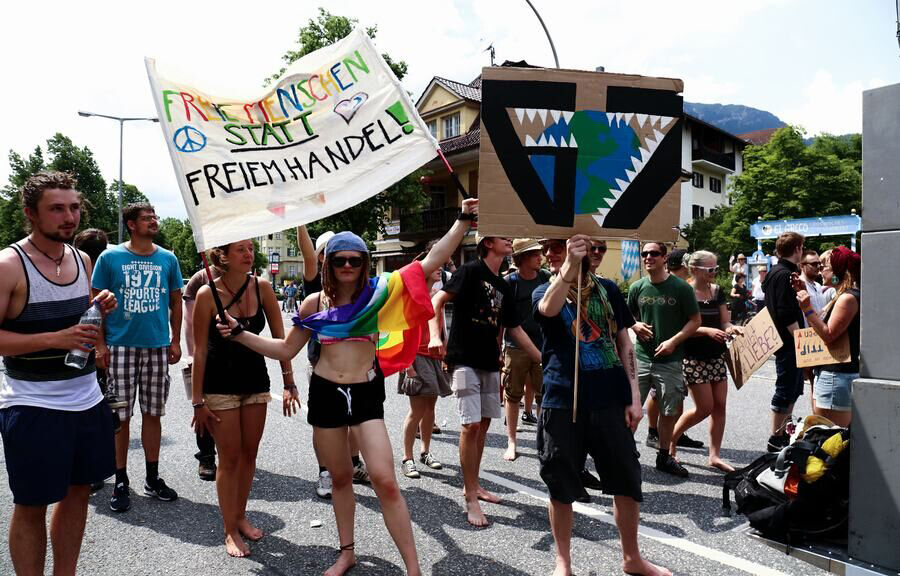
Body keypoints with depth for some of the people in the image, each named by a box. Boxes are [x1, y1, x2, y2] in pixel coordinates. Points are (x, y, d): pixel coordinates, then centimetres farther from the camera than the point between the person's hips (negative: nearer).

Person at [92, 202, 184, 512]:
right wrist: (100, 344, -6)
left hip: (158, 347, 2)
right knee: (120, 416, 3)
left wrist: (176, 341, 7)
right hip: (121, 347, -2)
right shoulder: (110, 257, -1)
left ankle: (152, 477, 22)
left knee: (153, 414, 10)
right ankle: (121, 481, 17)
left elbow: (175, 301, 12)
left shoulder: (167, 259, 6)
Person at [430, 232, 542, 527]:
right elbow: (436, 301, -13)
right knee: (471, 425, -9)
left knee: (484, 423, 11)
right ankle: (471, 500, 0)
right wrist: (435, 336, -29)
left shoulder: (503, 287, 14)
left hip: (490, 362, 8)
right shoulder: (471, 271, -7)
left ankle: (473, 485, 26)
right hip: (465, 360, -7)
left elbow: (515, 329, 18)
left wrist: (543, 360, 16)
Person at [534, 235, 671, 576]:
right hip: (562, 401, -1)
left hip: (611, 400, 2)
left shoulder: (607, 289, 8)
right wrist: (569, 265, -35)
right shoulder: (544, 292, 3)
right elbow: (548, 309, -23)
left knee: (627, 481, 10)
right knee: (561, 485, 7)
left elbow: (624, 344, 9)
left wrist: (634, 396, 3)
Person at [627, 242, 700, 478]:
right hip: (641, 357, 2)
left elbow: (695, 320, -2)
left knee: (669, 411, 9)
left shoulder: (681, 288, -5)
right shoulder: (637, 287, 4)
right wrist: (635, 325, -5)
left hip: (670, 361, -1)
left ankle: (664, 456, 26)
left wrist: (674, 341, -14)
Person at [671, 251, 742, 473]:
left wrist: (732, 328, -15)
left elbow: (725, 322, 7)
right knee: (705, 408, -4)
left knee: (719, 405, 3)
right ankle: (670, 438, 18)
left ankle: (714, 455, 13)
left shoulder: (717, 291, 8)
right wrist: (707, 331, -27)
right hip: (693, 357, -6)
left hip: (716, 356, 6)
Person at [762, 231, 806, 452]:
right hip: (788, 342, -10)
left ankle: (784, 432, 27)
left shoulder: (774, 273, 14)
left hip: (784, 340, 10)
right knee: (785, 391, -2)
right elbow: (787, 314, -23)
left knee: (793, 388, 18)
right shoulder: (785, 275, -17)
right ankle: (776, 438, 6)